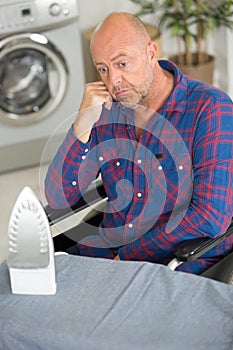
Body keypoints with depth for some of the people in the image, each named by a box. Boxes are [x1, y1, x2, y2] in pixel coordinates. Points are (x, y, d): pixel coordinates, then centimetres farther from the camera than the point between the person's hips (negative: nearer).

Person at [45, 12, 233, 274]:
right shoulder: (106, 110, 3)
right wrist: (83, 125, -13)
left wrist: (127, 256, -15)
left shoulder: (210, 108, -13)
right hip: (107, 251, 4)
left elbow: (211, 218, -21)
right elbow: (58, 199, 0)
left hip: (183, 263, -3)